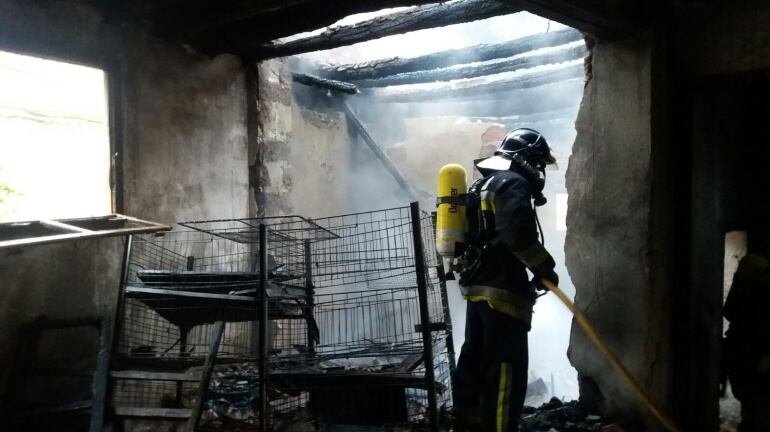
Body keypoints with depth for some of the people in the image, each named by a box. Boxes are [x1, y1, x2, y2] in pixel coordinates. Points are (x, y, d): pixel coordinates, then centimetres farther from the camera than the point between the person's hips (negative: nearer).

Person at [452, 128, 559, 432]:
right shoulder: (513, 183, -10)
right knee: (505, 366, -8)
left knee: (475, 358, 17)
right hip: (502, 289, -10)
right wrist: (543, 266, -12)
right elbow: (517, 233, -25)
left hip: (477, 285, 10)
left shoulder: (486, 183, 22)